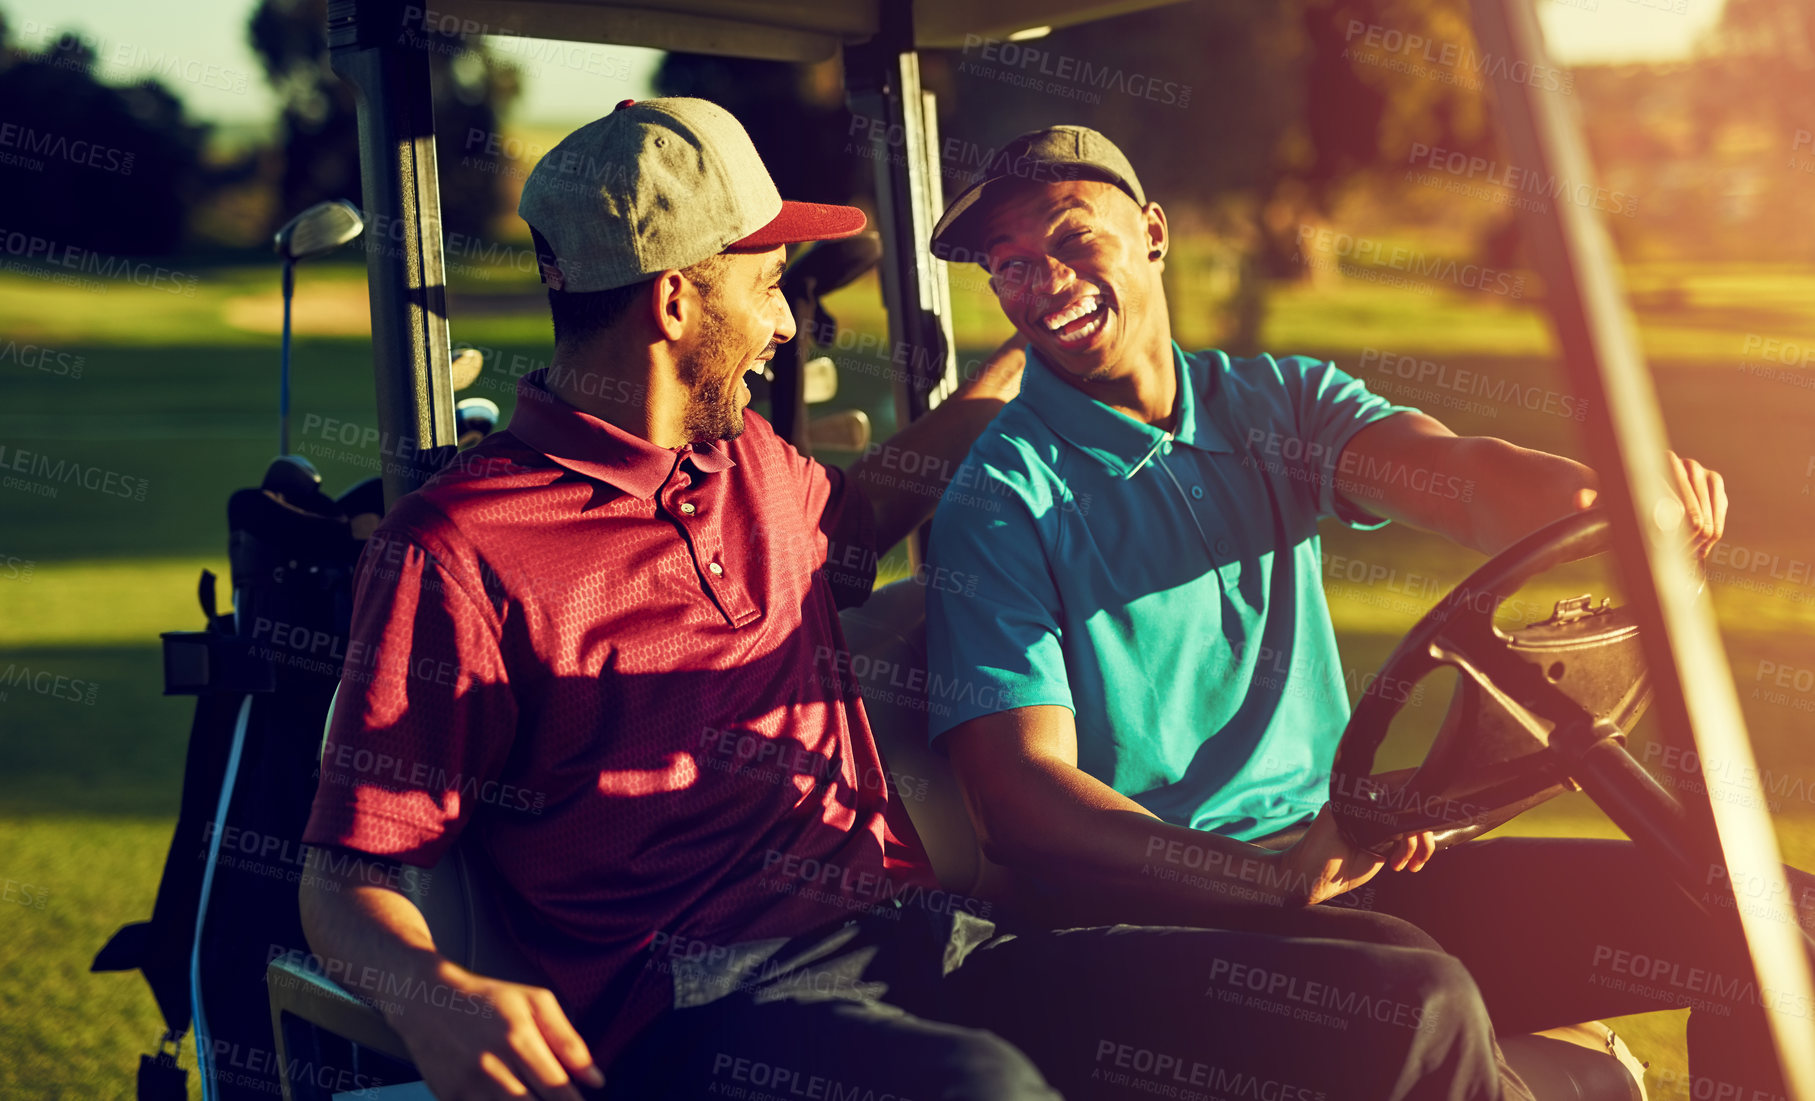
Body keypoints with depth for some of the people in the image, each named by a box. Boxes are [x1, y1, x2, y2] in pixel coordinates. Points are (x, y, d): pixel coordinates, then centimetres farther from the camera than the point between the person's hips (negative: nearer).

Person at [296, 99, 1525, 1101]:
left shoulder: (756, 468, 24)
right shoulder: (453, 548, 1)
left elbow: (894, 486, 49)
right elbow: (348, 879, -3)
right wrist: (437, 998, -26)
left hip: (929, 946, 7)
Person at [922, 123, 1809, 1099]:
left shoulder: (1277, 403, 12)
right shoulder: (1004, 496, -3)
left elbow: (1448, 473, -8)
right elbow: (1020, 791, -14)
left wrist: (1607, 495, -32)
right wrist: (1272, 874, -29)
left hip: (1336, 862, 6)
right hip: (1157, 900, -5)